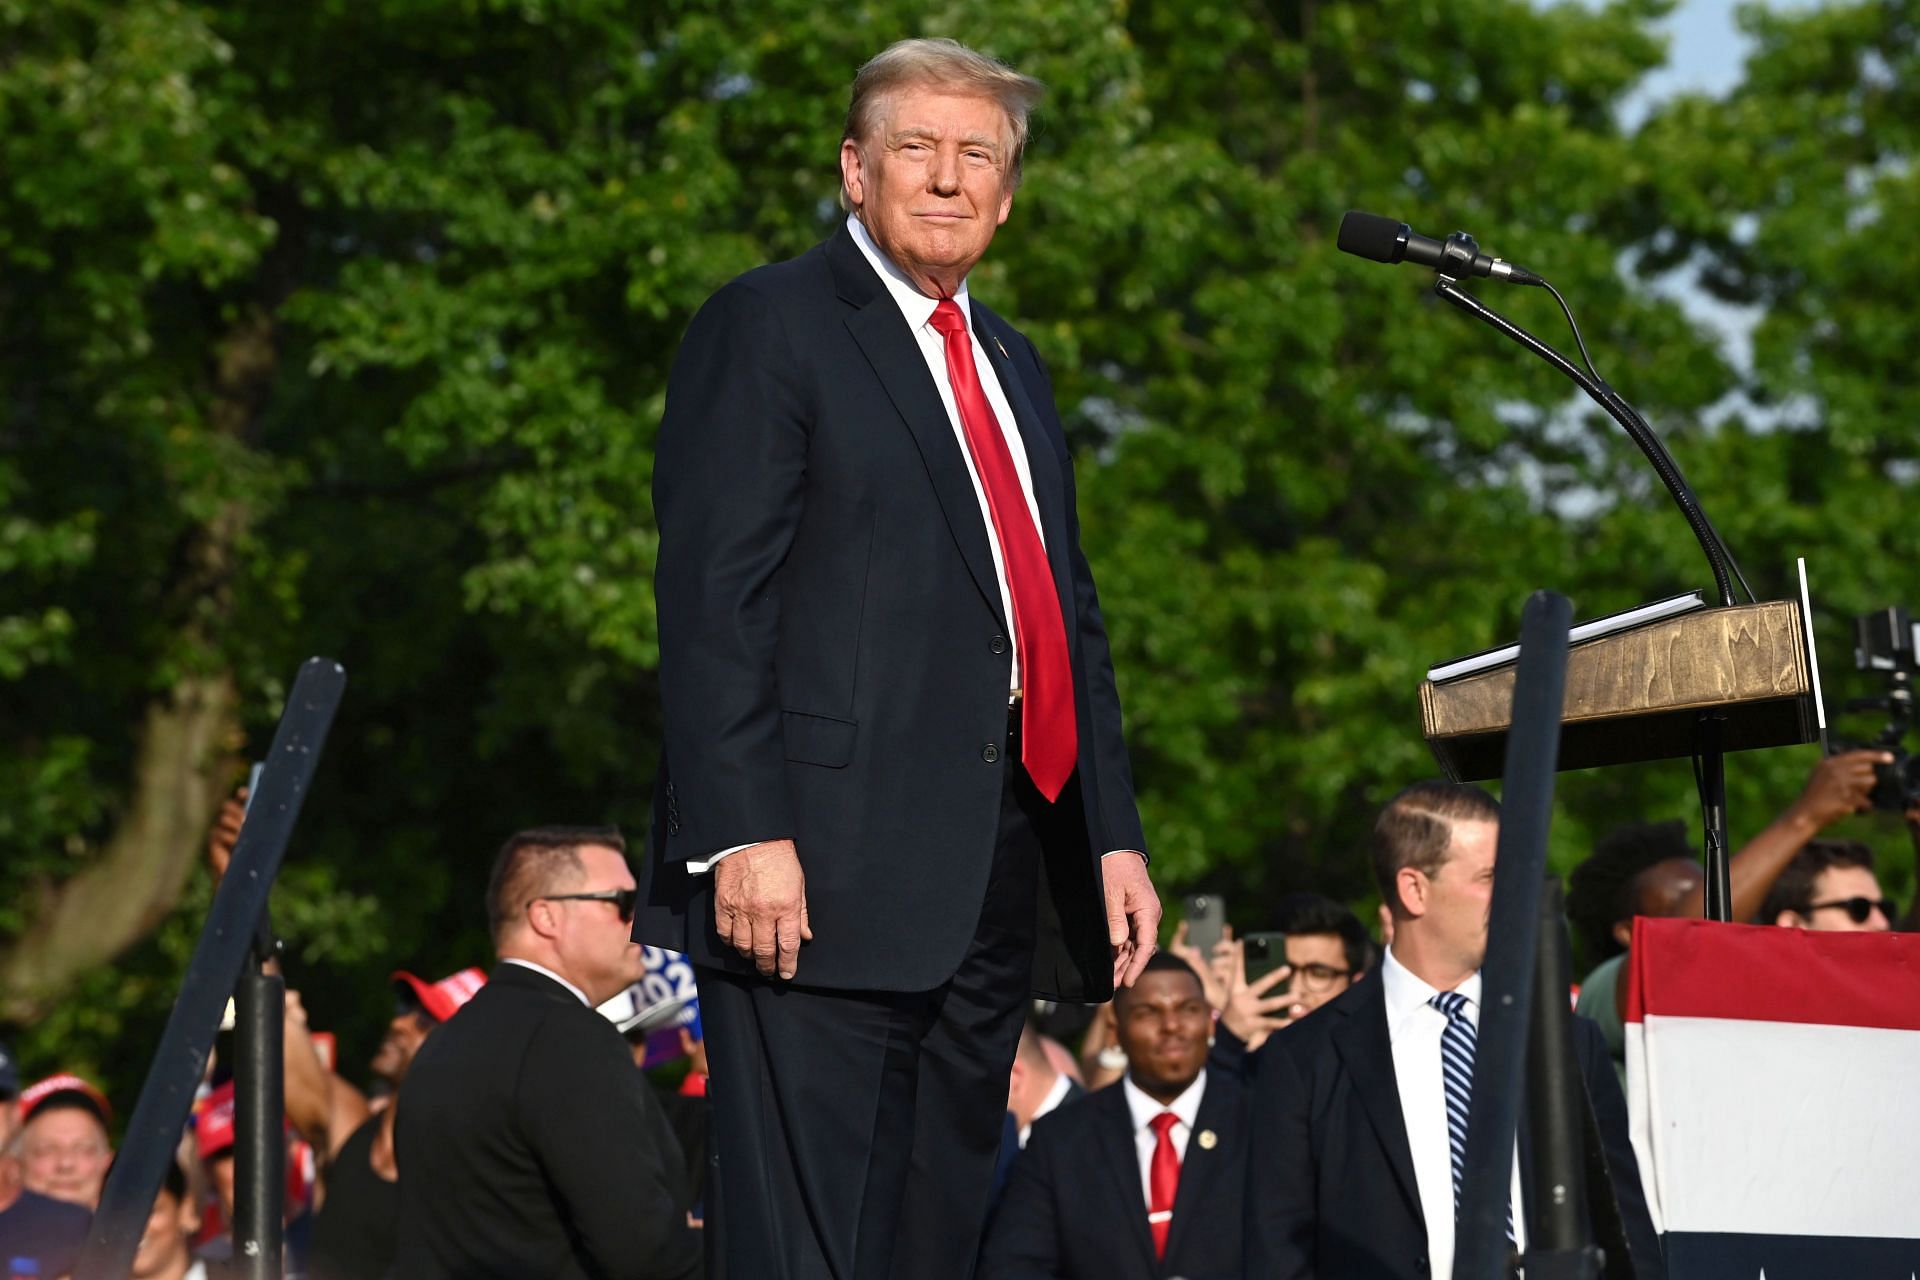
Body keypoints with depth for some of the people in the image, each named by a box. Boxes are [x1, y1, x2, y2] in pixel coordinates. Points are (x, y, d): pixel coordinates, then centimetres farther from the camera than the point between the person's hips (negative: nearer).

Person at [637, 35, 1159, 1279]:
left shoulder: (1013, 367, 23)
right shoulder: (768, 326, -1)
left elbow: (1071, 617, 25)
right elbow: (713, 600, -10)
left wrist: (1115, 836, 15)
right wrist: (742, 835, -19)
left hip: (991, 884, 8)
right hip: (824, 873, -8)